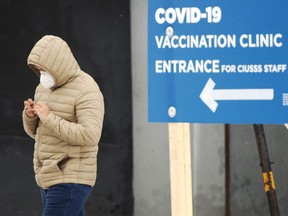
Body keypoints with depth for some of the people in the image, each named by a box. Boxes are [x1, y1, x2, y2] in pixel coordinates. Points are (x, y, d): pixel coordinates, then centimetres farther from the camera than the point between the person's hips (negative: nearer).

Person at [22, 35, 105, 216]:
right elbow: (35, 130, 19)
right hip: (51, 178, 9)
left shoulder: (87, 91, -17)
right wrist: (30, 115, -4)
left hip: (71, 181, -9)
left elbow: (90, 136, -27)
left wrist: (49, 119, -24)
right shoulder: (46, 87, 12)